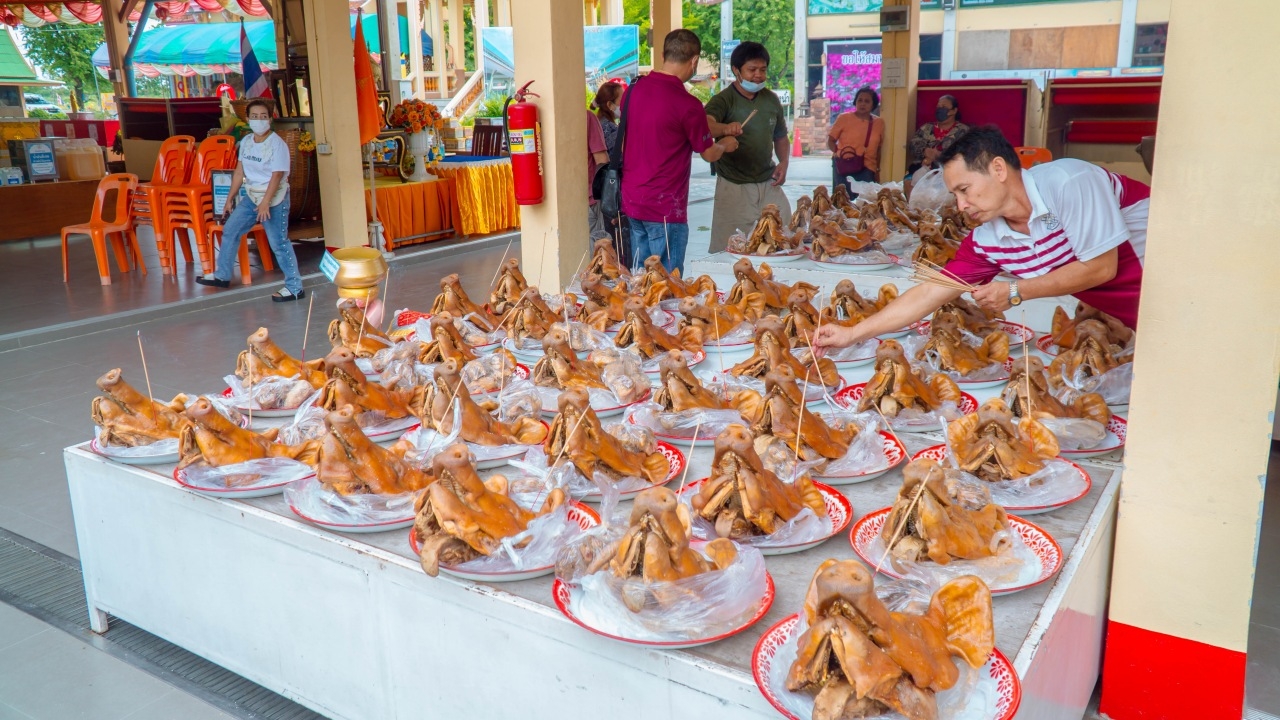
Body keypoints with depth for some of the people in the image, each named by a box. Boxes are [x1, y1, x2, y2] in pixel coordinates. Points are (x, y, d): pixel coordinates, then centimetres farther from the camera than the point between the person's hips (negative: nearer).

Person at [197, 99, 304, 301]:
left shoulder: (277, 144, -14)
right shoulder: (246, 142, 7)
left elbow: (277, 176, -20)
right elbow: (239, 172, 13)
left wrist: (265, 203, -27)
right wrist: (230, 198, 13)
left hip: (273, 197, -8)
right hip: (250, 195, 8)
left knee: (278, 242, -8)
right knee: (229, 230, 13)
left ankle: (295, 288, -1)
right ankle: (222, 275, 29)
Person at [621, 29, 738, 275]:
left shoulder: (634, 90, 4)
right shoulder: (687, 104, -16)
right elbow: (709, 154, -3)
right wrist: (725, 144, 20)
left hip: (631, 199, 7)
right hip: (664, 207, -7)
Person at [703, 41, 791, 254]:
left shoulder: (771, 99, 8)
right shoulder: (723, 100, -9)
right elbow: (706, 126, -29)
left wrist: (784, 162, 1)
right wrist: (725, 128, -51)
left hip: (768, 184, 5)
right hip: (733, 187, -5)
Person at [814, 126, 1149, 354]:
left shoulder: (1067, 182, -26)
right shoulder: (986, 241, -7)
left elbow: (1101, 267, -23)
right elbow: (930, 293, -5)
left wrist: (1015, 291, -20)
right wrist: (851, 334, -10)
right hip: (1123, 320, 5)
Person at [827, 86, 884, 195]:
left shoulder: (879, 123, 10)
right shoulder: (844, 118, 2)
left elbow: (878, 149, 17)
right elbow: (830, 141, 4)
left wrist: (877, 170, 15)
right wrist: (839, 153, -13)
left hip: (866, 170, 2)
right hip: (843, 167, -2)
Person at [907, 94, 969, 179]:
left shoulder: (962, 130, 9)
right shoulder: (926, 128, 22)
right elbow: (912, 144, 8)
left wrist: (936, 156, -12)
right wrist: (925, 151, -12)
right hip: (919, 168, 3)